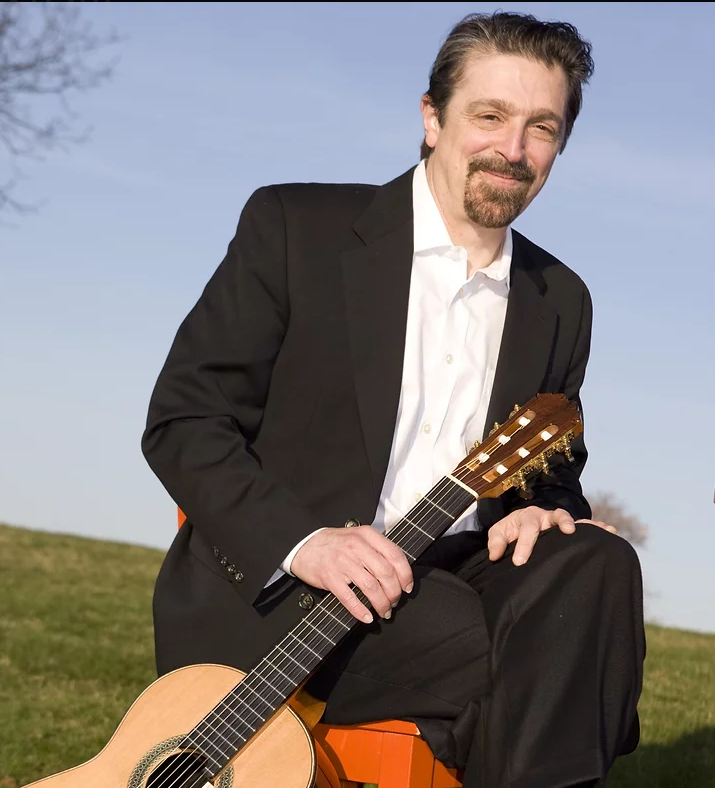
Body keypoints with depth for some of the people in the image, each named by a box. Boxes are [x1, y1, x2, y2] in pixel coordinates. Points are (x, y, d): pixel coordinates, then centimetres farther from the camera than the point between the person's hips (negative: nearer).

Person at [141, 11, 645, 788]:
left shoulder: (562, 302, 14)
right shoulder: (294, 226, 0)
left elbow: (555, 473, 22)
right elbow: (180, 419, -2)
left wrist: (543, 511, -6)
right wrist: (300, 541, -20)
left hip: (452, 587, 5)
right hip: (272, 591, -5)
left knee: (597, 564, -28)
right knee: (536, 667, -31)